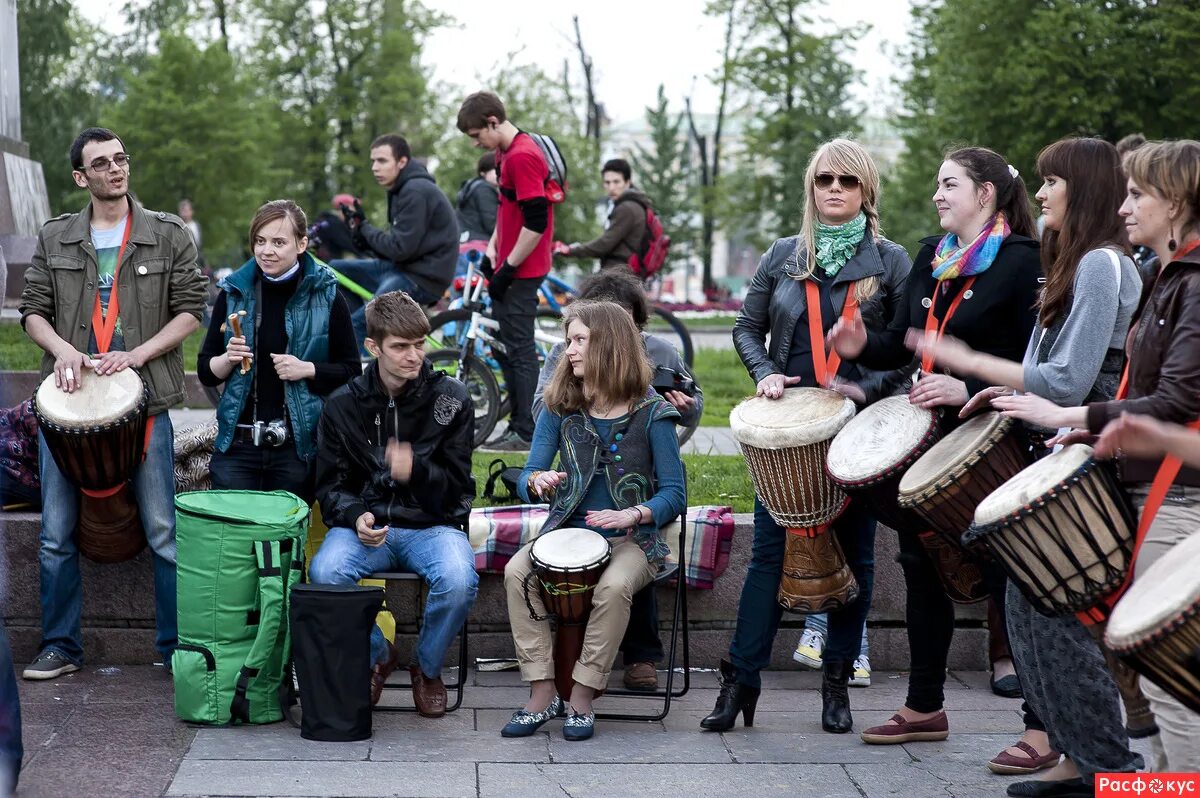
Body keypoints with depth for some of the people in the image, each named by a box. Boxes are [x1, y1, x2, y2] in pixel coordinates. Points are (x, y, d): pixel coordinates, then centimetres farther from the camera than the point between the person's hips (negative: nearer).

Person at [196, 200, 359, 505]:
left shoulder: (326, 297, -1)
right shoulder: (234, 293, 6)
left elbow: (352, 371, 3)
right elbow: (205, 372, 11)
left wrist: (307, 370, -12)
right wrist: (228, 360, -9)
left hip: (298, 445, -2)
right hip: (237, 444, 2)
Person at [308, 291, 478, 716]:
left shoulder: (451, 399, 0)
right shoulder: (343, 405, 4)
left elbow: (458, 487, 1)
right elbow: (331, 486, 8)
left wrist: (416, 471, -21)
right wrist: (356, 517, -16)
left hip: (432, 524, -1)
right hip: (366, 524, 1)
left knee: (459, 581, -33)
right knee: (324, 573, -31)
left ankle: (427, 668, 0)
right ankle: (377, 655, 1)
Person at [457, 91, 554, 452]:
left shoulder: (523, 157, -20)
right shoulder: (506, 153, 12)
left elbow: (536, 222, -24)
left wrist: (509, 267, -17)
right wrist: (492, 247, 14)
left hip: (522, 272, -10)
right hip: (507, 265, 10)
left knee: (519, 348, -5)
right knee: (505, 346, 14)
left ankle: (526, 433, 1)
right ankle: (518, 424, 21)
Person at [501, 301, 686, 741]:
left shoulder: (651, 412, -5)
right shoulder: (559, 407, 5)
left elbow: (673, 493, -5)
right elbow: (527, 479, 4)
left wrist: (633, 515, -24)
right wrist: (538, 481, -21)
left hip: (631, 539, -3)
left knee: (613, 586, -35)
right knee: (516, 572, -25)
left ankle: (582, 697, -19)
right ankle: (542, 694, -18)